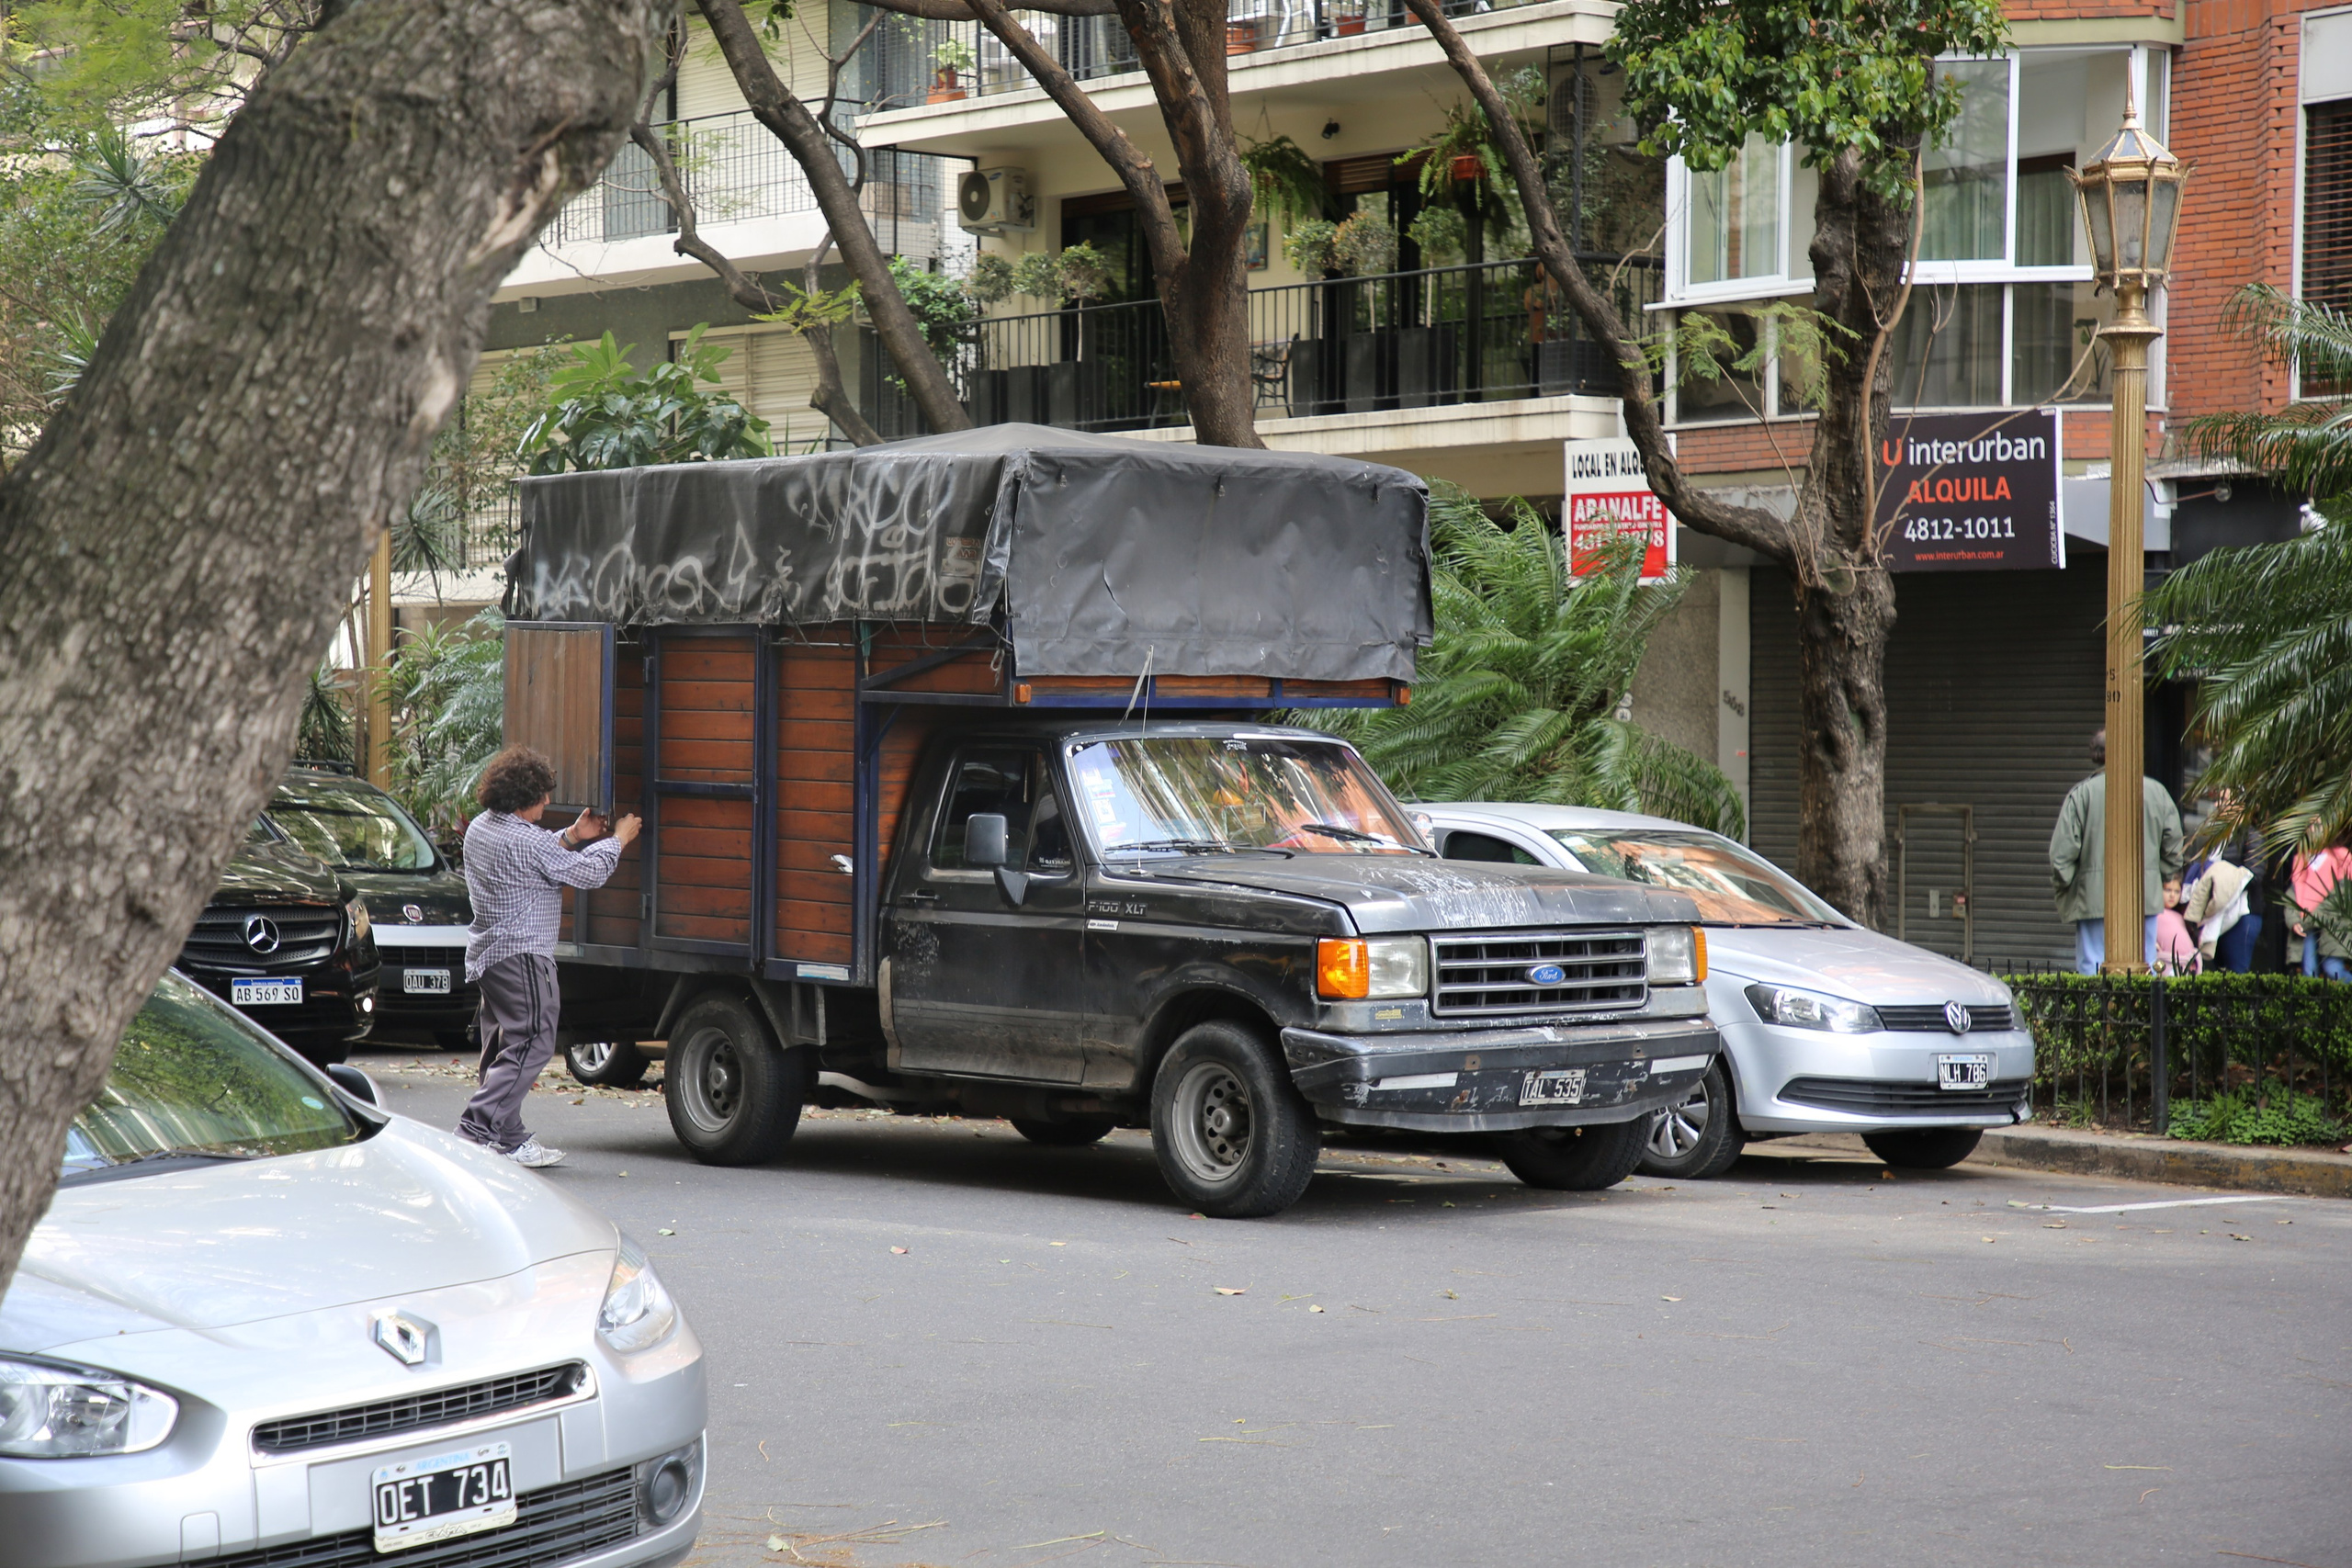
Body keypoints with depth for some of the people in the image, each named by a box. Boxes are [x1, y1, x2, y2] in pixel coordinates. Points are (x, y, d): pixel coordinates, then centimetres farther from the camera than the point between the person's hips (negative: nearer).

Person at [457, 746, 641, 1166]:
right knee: (531, 1044, -8)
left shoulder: (481, 828, 9)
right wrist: (619, 839, 5)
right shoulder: (526, 841, -19)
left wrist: (571, 837, 18)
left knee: (502, 1046, 14)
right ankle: (479, 1128, -17)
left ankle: (509, 1139, 16)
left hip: (486, 953, 10)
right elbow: (589, 873, -10)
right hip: (521, 955, -10)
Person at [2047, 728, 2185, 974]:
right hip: (2145, 898, 2)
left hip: (2094, 898, -2)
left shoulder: (2081, 793, -5)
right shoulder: (2156, 792, 3)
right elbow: (2173, 846, 9)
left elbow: (2063, 850, -6)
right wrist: (2161, 879, 23)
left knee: (2092, 967, 1)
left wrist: (2061, 886, 7)